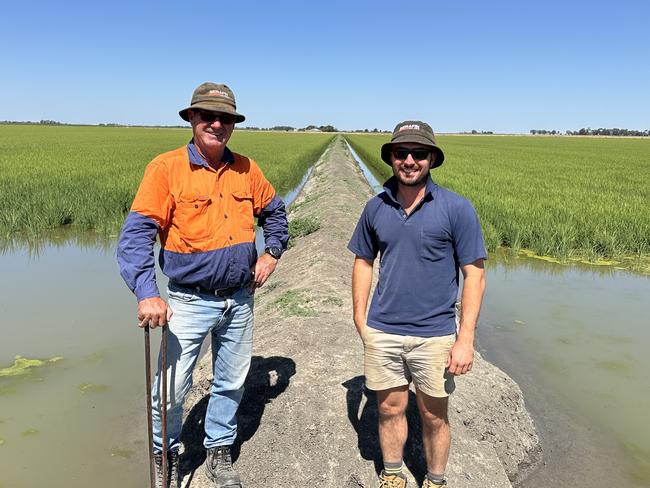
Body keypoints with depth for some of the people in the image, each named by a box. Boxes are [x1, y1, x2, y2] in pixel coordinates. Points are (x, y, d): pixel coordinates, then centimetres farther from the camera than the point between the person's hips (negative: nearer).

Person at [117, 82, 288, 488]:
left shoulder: (246, 169, 2)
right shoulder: (166, 168, -11)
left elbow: (274, 210, 20)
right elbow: (136, 233, -16)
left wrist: (273, 252, 7)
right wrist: (147, 294, -26)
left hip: (240, 299, 4)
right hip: (190, 301, -4)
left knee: (231, 384, 17)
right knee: (171, 390, 1)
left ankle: (220, 453, 39)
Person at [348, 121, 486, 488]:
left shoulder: (456, 209, -8)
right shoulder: (376, 208, 2)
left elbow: (474, 276, -8)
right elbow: (363, 262, 13)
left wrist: (466, 340, -12)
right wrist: (360, 320, 8)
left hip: (434, 335, -2)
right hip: (382, 332, 3)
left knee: (434, 417, 12)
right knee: (390, 409, 15)